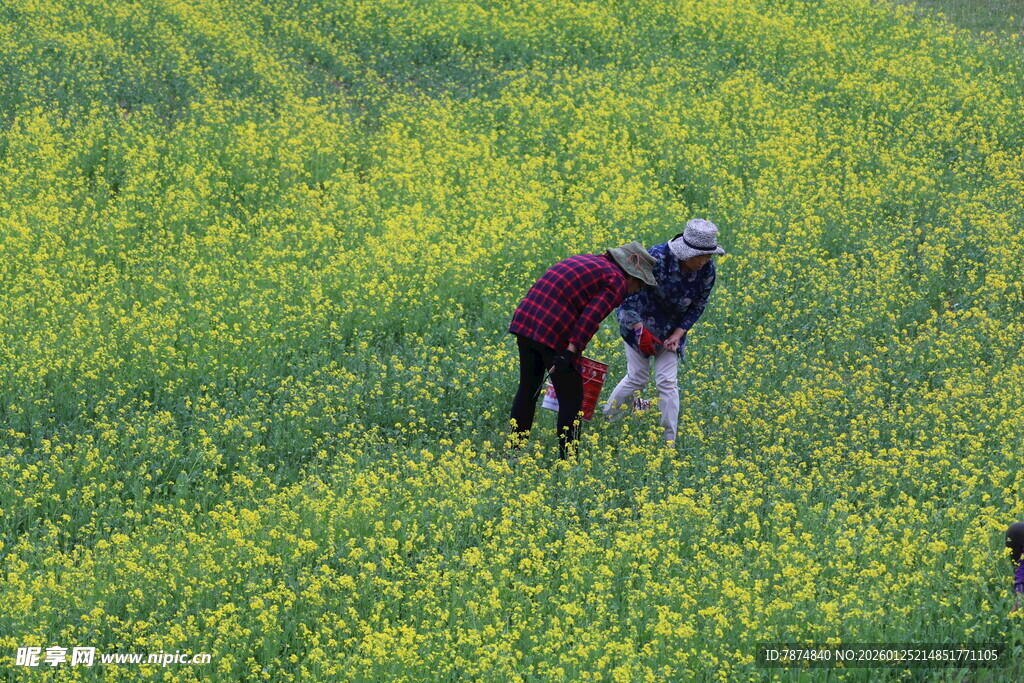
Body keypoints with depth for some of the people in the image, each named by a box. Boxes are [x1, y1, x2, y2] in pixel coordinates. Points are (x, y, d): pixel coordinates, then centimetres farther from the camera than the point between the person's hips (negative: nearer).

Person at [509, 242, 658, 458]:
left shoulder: (587, 262, 25)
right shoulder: (617, 282, -1)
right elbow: (591, 317, -14)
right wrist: (571, 350, -19)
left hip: (524, 323, 8)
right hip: (554, 334, -8)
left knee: (528, 389, 21)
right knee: (571, 398, 4)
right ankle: (567, 460, 7)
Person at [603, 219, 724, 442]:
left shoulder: (707, 270, -15)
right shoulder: (657, 258, -30)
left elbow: (698, 306, -2)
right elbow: (630, 292, -23)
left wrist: (677, 335, -13)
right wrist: (640, 331, -25)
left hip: (672, 328, 4)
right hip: (639, 320, -4)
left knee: (668, 381, -4)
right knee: (638, 377, -5)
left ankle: (669, 442, 1)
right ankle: (606, 420, 19)